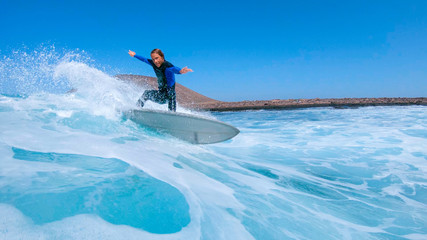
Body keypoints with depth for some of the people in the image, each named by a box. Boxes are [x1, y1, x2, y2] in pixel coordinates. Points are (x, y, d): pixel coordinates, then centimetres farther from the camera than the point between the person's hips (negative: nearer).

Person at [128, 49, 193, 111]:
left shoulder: (167, 65, -19)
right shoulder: (154, 64, 2)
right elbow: (144, 59, 21)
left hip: (170, 94, -6)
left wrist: (180, 71, -65)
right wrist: (134, 55, 39)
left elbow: (174, 69, -42)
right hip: (162, 94, 6)